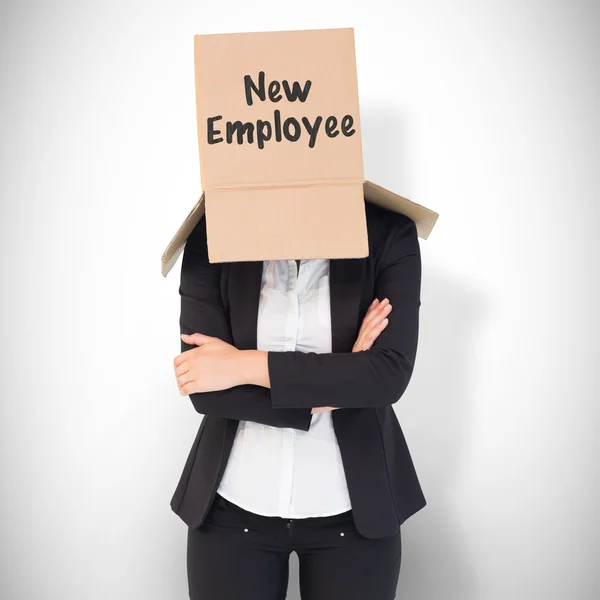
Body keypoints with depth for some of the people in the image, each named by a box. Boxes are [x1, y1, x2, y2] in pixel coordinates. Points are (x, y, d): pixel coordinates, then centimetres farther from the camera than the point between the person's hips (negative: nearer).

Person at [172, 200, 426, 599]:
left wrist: (245, 366, -19)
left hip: (352, 506, 0)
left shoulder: (390, 234, -8)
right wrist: (334, 388, -17)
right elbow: (204, 390, -11)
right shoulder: (212, 236, -6)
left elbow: (391, 373, -18)